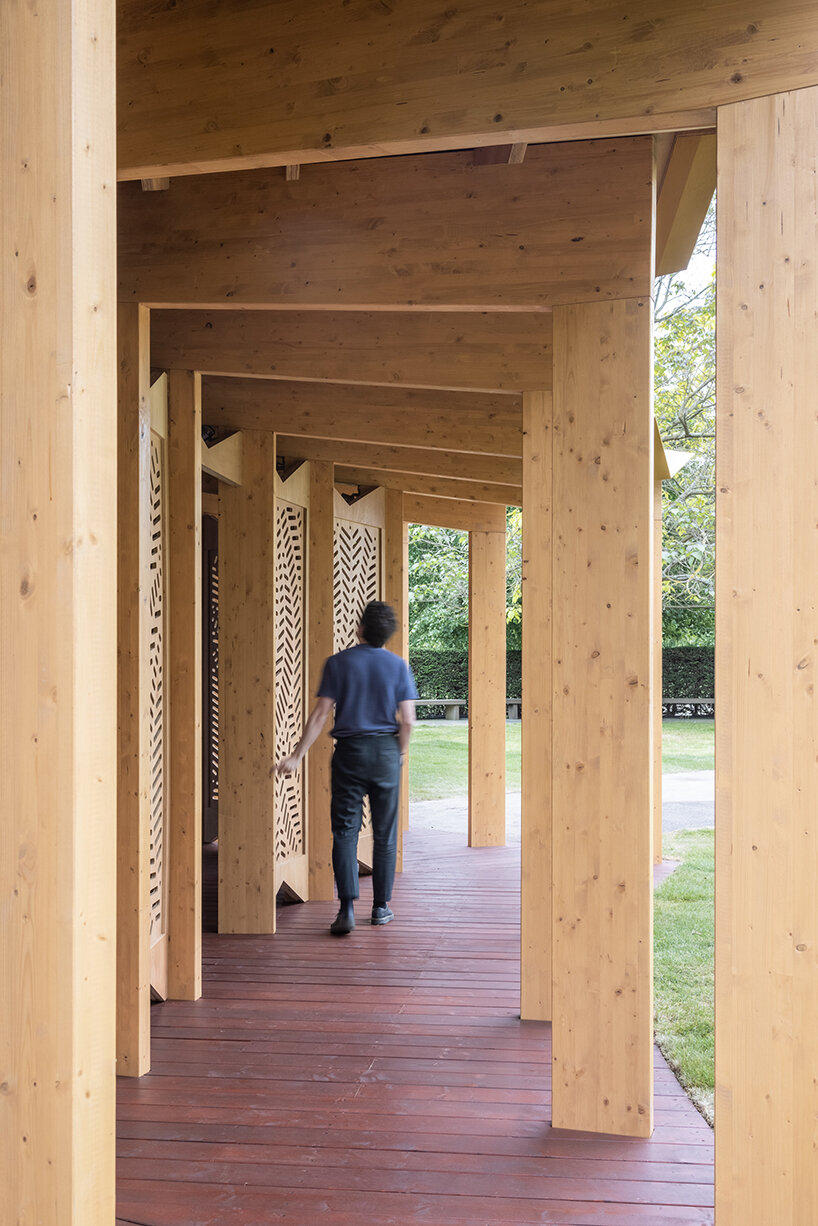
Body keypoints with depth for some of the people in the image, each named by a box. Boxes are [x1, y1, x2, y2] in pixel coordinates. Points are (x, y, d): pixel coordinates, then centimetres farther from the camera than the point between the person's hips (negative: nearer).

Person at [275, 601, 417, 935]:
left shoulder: (338, 662, -2)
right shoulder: (398, 665, 1)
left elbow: (319, 715, -6)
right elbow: (407, 720, -3)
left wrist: (297, 756, -2)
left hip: (349, 751, -1)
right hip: (386, 751, 1)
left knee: (345, 831, 1)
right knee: (384, 833, 11)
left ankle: (347, 908, -10)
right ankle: (381, 907, 18)